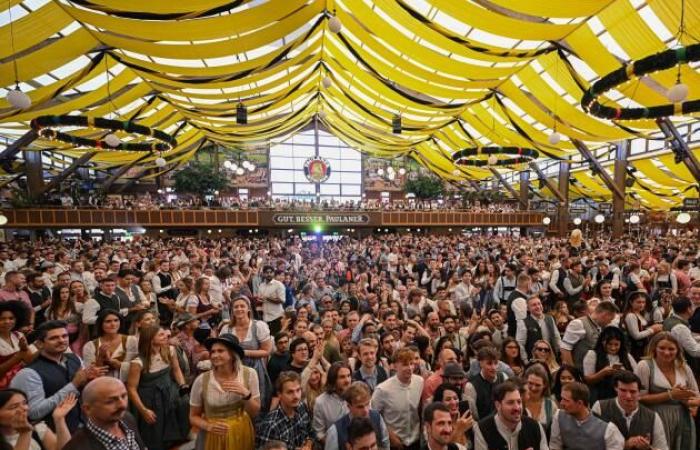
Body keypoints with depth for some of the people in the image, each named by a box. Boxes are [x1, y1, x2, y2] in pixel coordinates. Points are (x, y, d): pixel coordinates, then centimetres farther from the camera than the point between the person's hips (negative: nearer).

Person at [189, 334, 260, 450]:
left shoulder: (249, 374, -14)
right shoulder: (201, 380, -14)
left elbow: (255, 413, -7)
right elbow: (193, 417, -1)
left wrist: (246, 394, -24)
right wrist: (208, 426, -19)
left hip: (242, 434, 1)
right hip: (213, 437, -1)